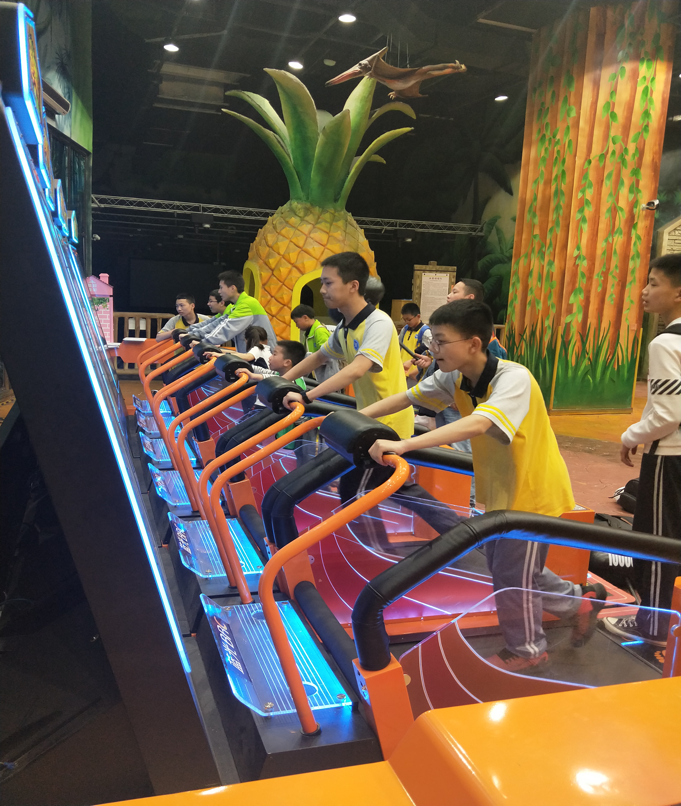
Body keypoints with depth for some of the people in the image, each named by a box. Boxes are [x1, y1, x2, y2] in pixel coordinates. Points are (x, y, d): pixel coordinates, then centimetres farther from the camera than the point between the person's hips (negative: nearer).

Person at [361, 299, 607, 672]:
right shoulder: (455, 378, -8)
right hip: (498, 490, 8)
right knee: (504, 569, 19)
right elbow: (405, 397, -1)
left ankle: (527, 650, 33)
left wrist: (403, 444, -55)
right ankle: (580, 602, 41)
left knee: (513, 576, 6)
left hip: (534, 491, -8)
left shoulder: (514, 378, -31)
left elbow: (477, 425, -48)